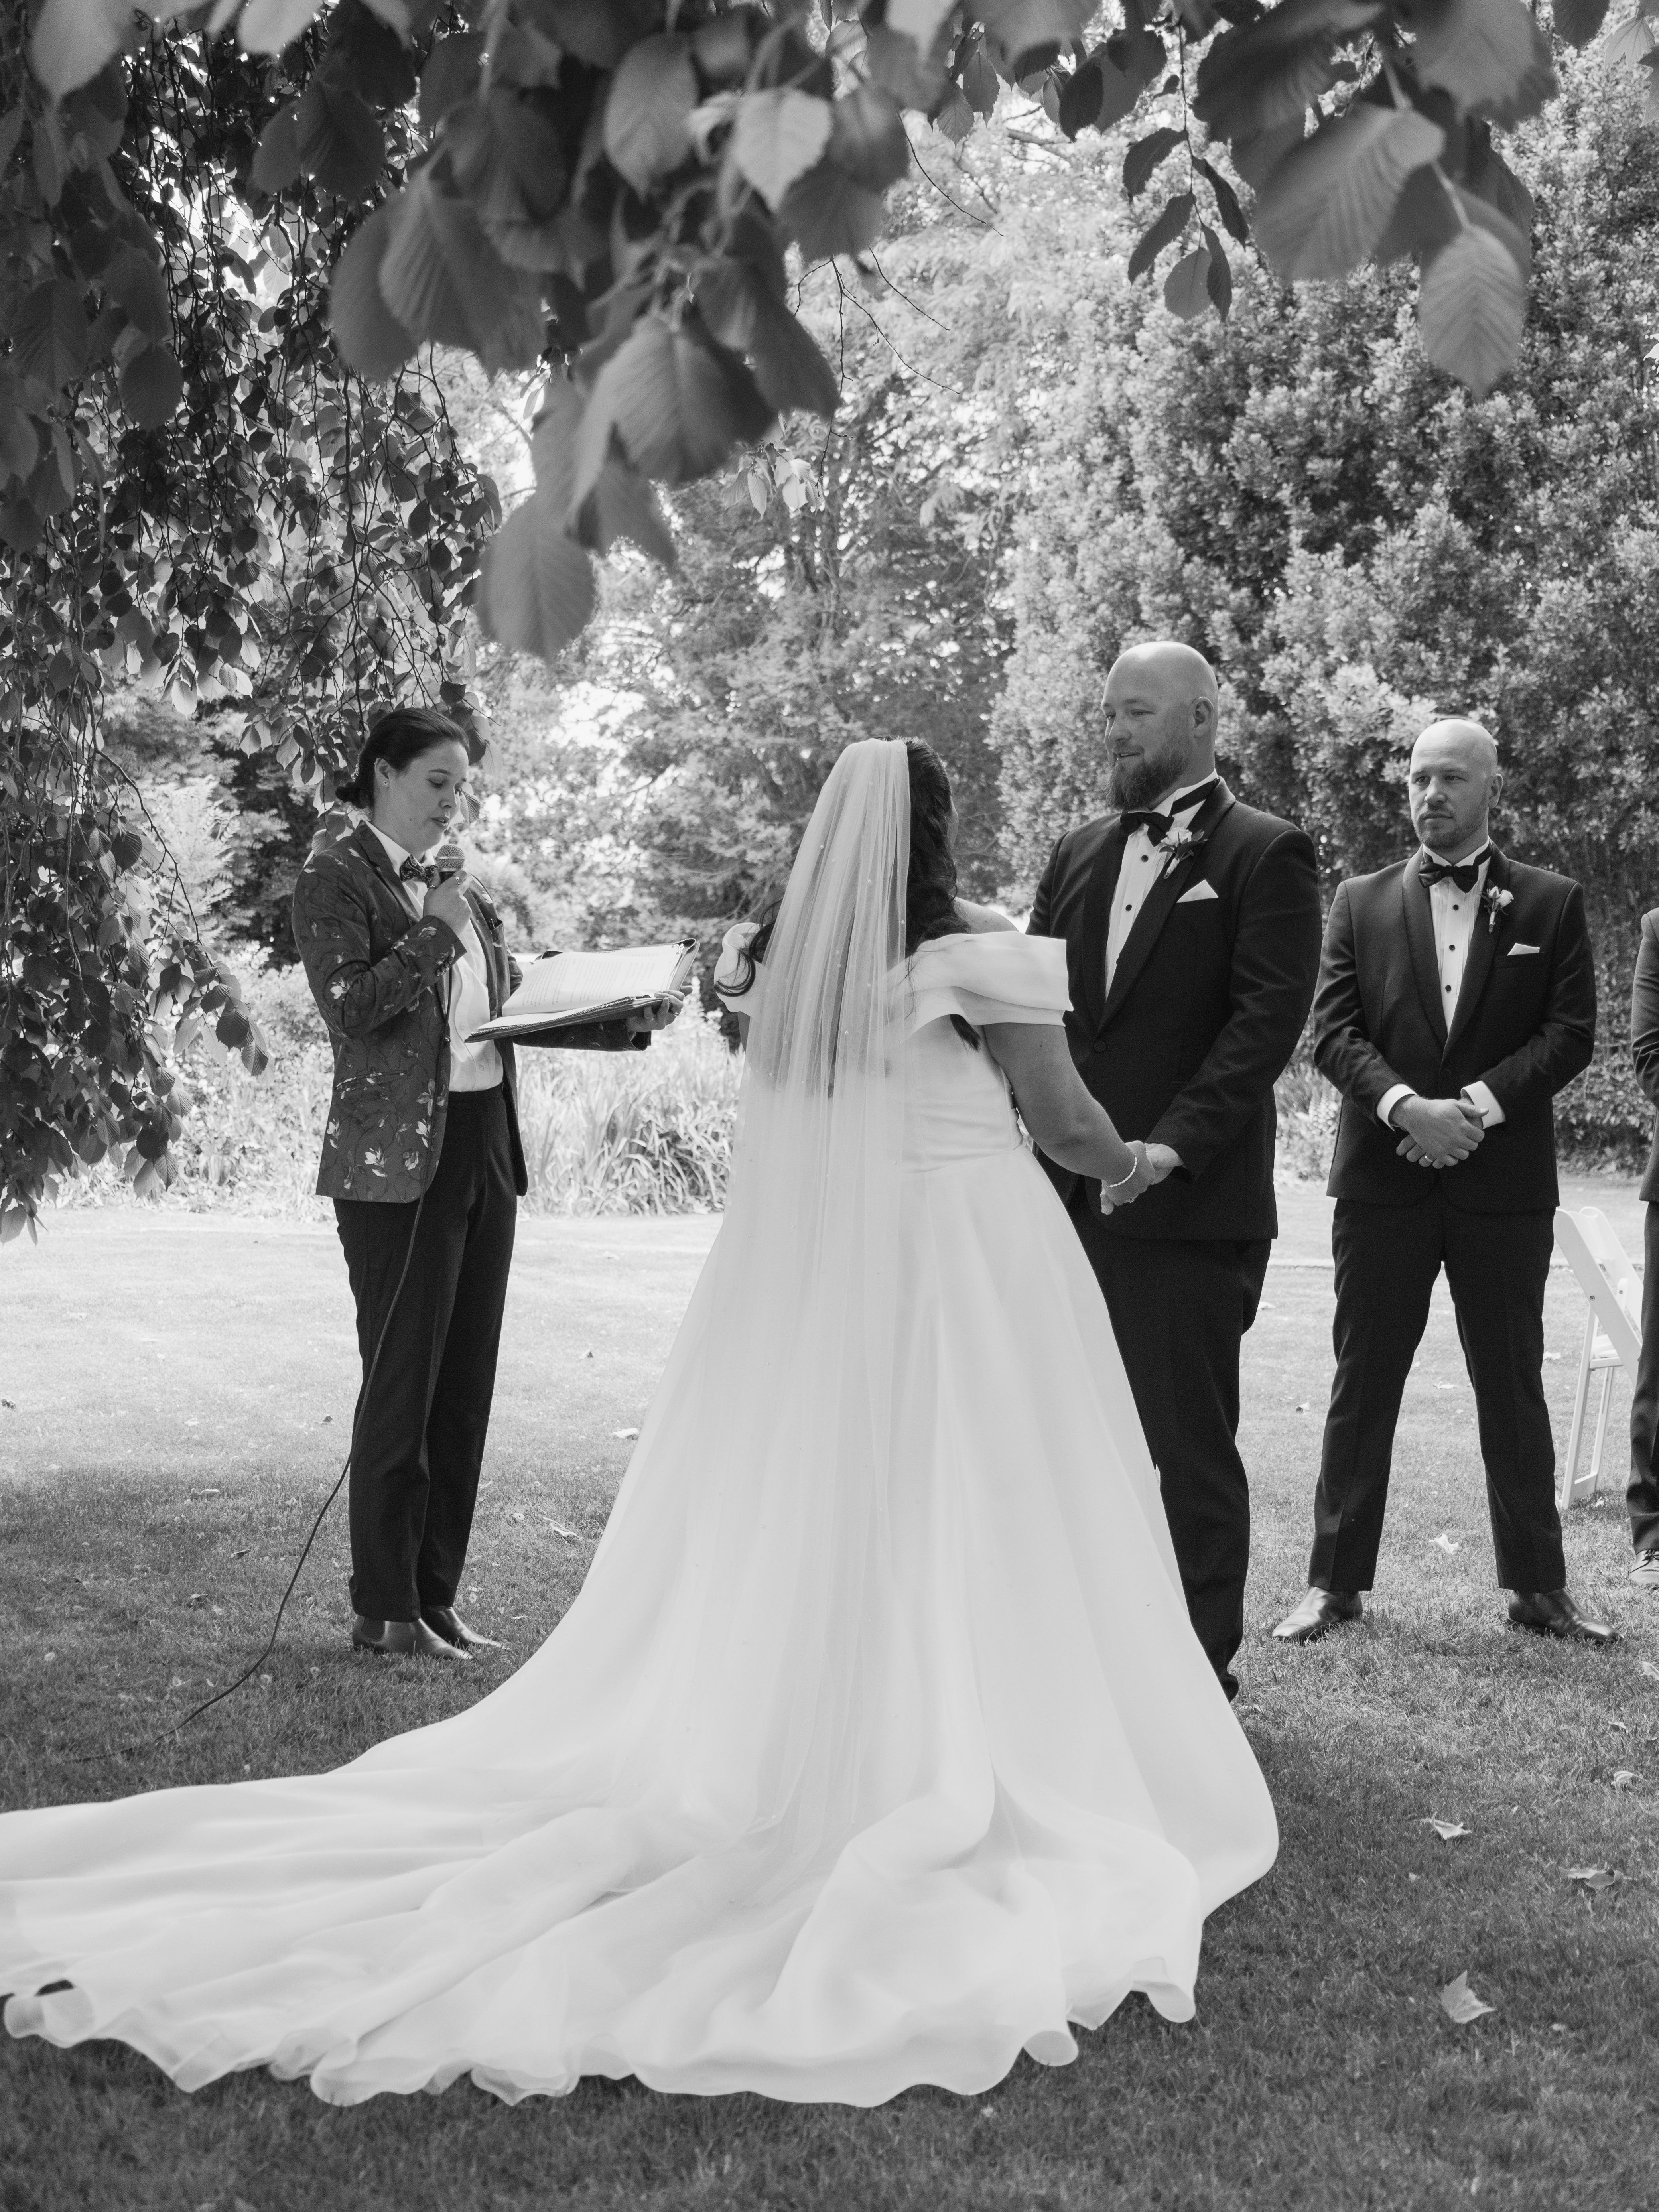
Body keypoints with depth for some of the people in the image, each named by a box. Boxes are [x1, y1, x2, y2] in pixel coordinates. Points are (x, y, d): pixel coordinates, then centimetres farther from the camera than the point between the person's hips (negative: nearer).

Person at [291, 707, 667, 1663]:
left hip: (487, 1144, 7)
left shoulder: (461, 882, 17)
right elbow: (350, 1007, -15)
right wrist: (439, 930, -17)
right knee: (403, 1385, -2)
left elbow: (515, 999, 19)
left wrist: (624, 1021, 7)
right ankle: (385, 1611, 7)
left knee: (466, 1386, 9)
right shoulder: (335, 879, -4)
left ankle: (437, 1596, 18)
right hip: (397, 1159, -7)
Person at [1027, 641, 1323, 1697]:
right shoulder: (1080, 854, 17)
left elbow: (1270, 1015, -11)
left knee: (1189, 1447, 1)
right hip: (1072, 1198, 6)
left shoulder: (1266, 853, -2)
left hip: (1189, 1204, -6)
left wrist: (1175, 1143, -20)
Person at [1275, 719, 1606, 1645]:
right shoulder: (1361, 902, 8)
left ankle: (1540, 1585, 17)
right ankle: (1337, 1581, 12)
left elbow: (1571, 1033, -2)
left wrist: (1476, 1106, -15)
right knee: (1363, 1385, 5)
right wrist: (1406, 1107, -16)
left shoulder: (1551, 903, 5)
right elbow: (1334, 1031, 0)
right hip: (1383, 1178, 1)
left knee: (1514, 1387, 8)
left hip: (1506, 1180, 0)